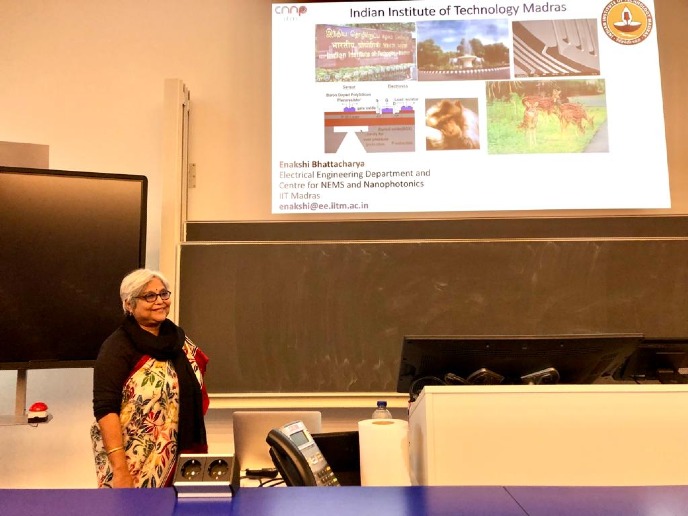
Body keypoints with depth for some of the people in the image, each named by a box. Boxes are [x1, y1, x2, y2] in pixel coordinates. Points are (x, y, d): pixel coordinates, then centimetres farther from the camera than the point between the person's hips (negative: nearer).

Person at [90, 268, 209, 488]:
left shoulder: (177, 337, 6)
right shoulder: (118, 347, -12)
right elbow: (105, 409, -17)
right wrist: (120, 470, -22)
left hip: (175, 458, 6)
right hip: (134, 464, -5)